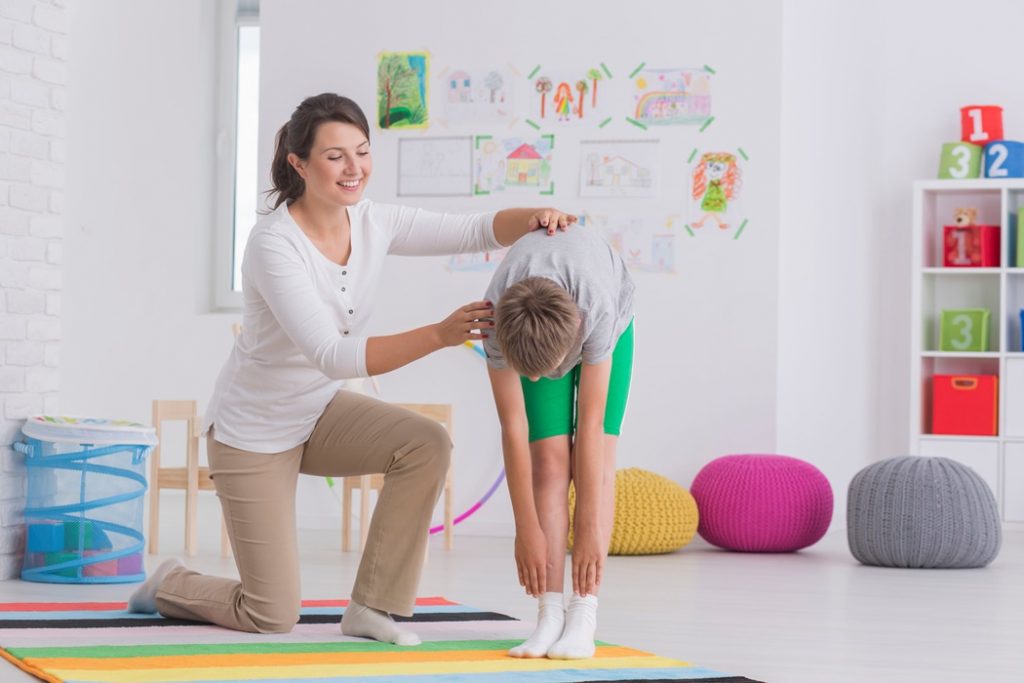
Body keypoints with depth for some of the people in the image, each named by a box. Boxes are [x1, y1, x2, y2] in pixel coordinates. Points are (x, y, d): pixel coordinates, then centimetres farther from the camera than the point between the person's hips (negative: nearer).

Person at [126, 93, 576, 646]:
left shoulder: (373, 223, -10)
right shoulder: (274, 244, -29)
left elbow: (477, 231, -10)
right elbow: (333, 356, -37)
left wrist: (533, 220, -33)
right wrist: (440, 334, -47)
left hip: (318, 412, 6)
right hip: (253, 429, -6)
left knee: (426, 446, -22)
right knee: (273, 617, -5)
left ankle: (372, 606, -8)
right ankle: (168, 586, 27)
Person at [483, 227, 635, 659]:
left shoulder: (598, 309, -44)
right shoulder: (498, 319, -38)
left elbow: (590, 424, -37)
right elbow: (513, 427, -31)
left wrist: (590, 529, -32)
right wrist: (527, 529, -28)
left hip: (610, 324, -1)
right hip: (529, 328, 1)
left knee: (594, 459, -15)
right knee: (550, 460, -13)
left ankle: (583, 619, -17)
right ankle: (550, 616, -14)